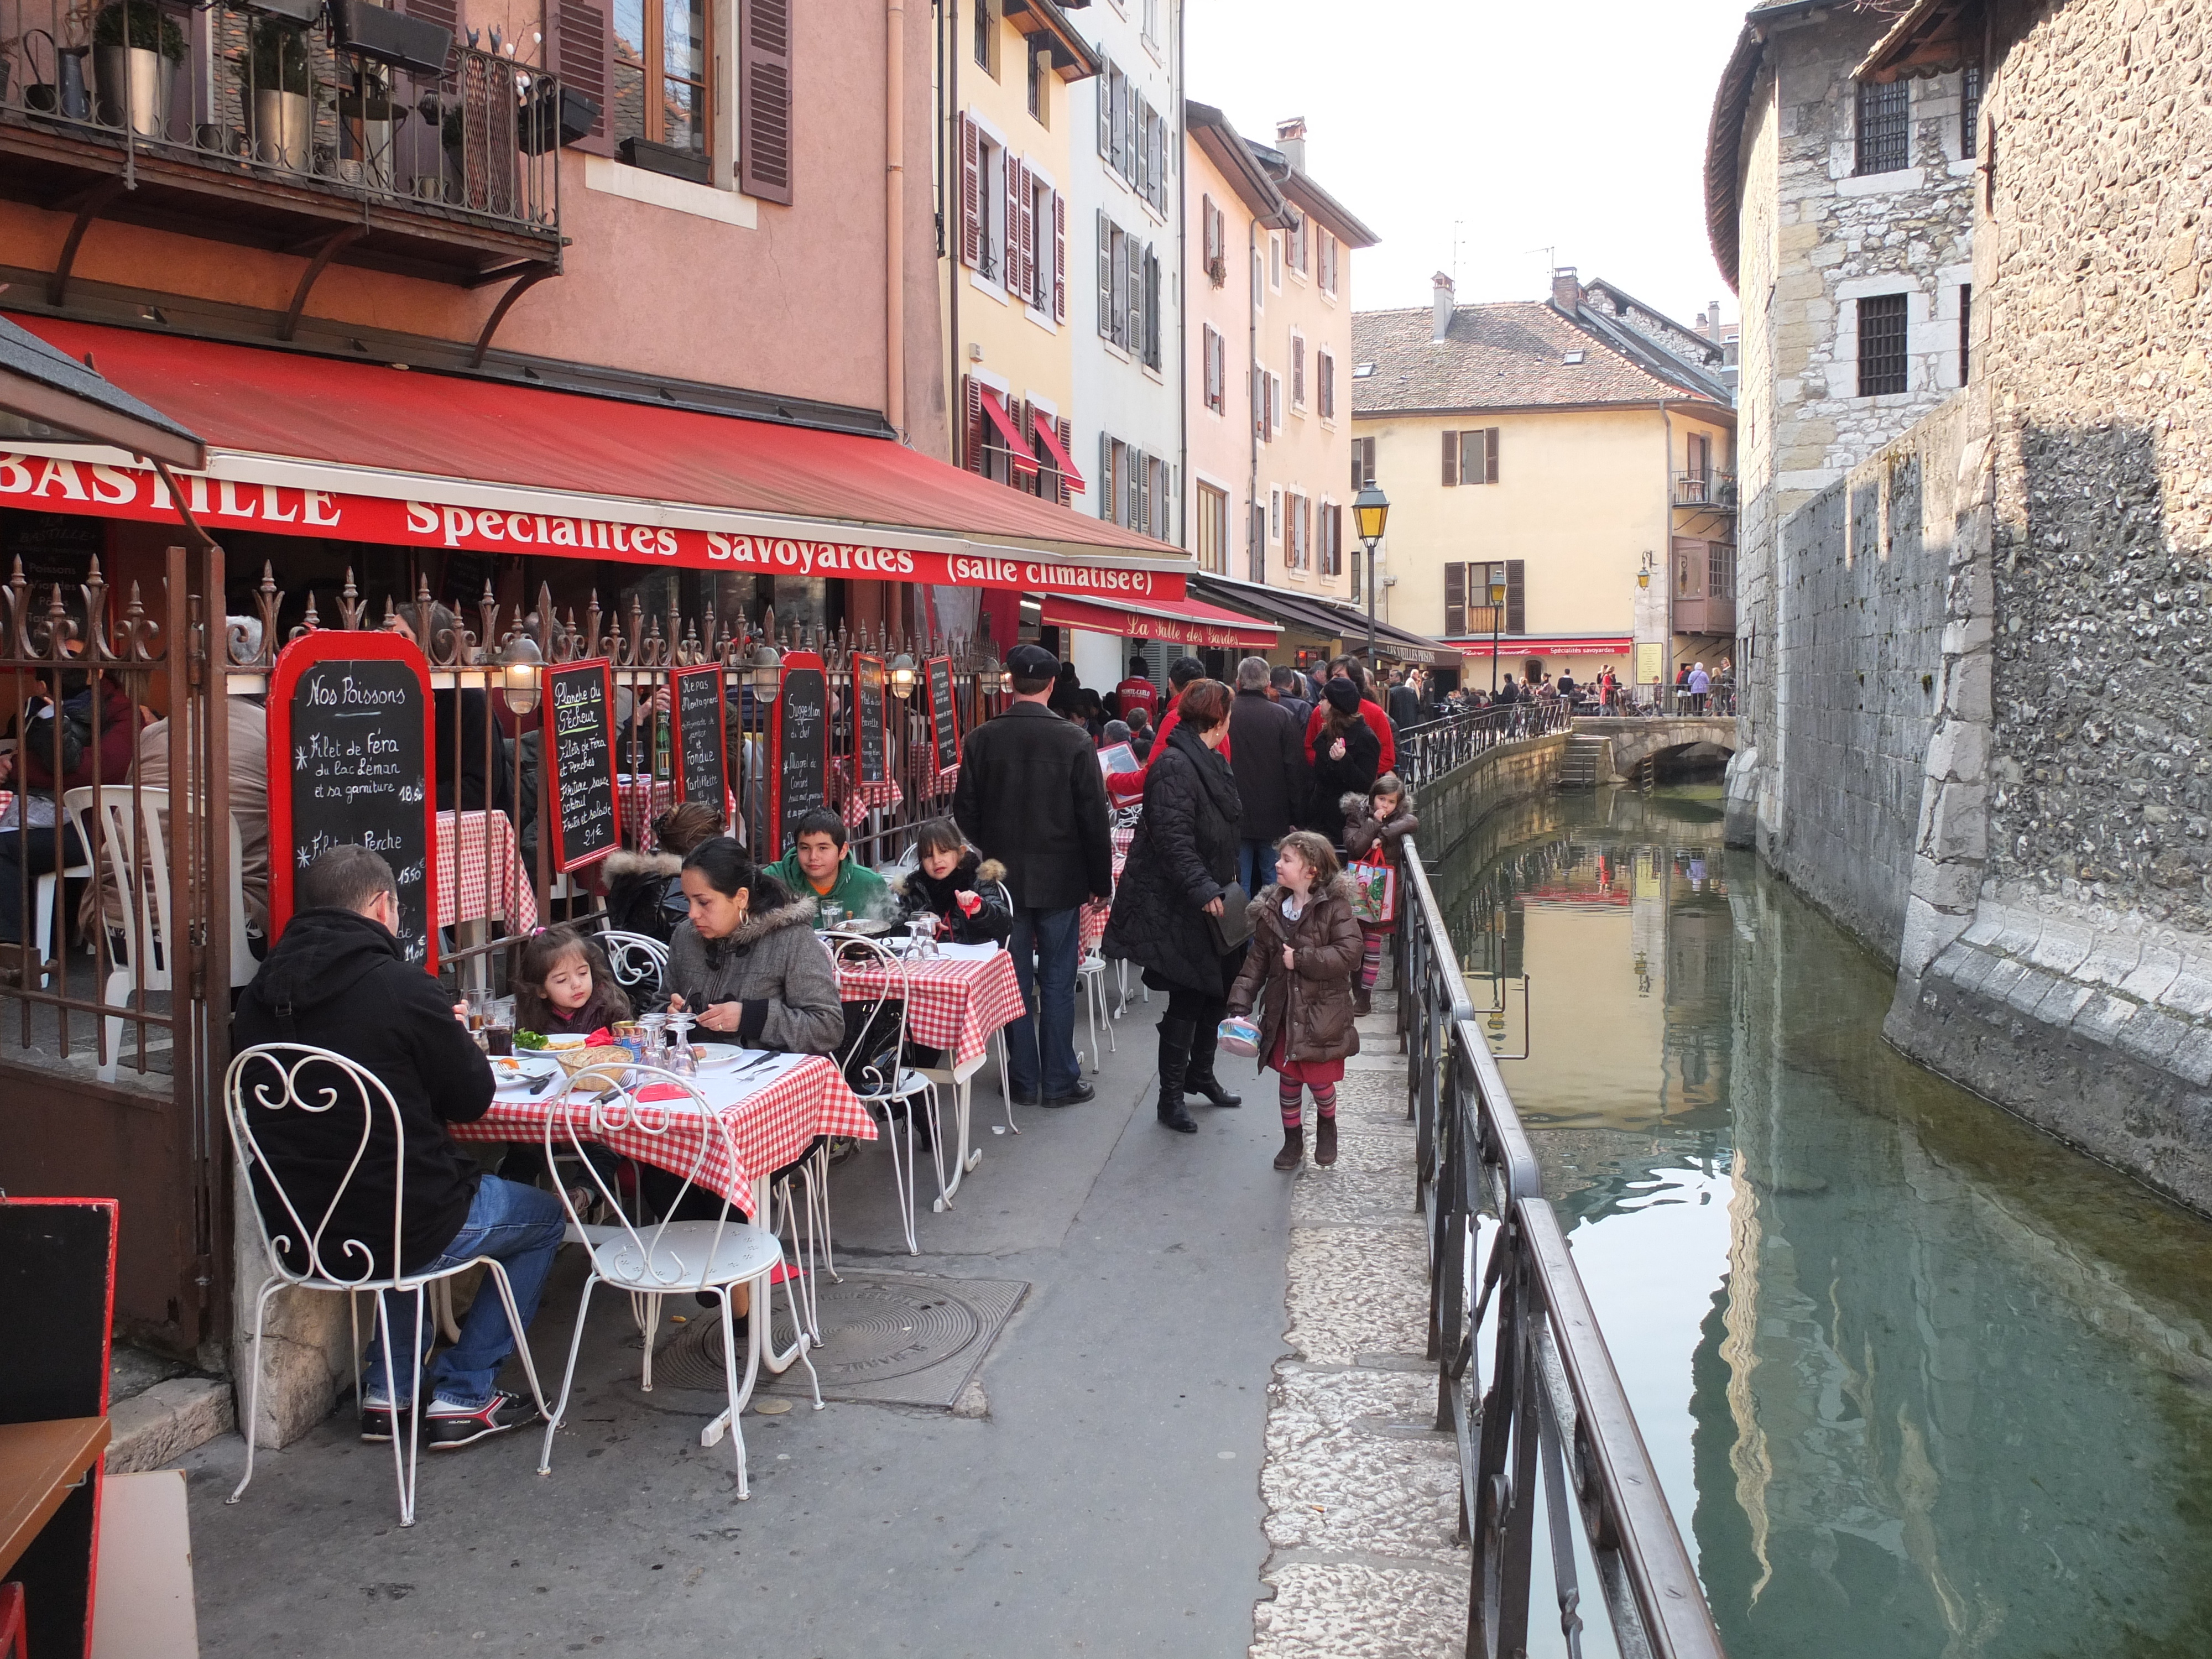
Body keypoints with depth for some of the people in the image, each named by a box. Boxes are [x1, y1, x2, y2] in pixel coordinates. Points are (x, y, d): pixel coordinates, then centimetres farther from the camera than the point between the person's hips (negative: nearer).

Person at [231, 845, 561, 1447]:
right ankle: (463, 1397, 19)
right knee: (546, 1215, 19)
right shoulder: (402, 988, -19)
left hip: (297, 1233, 7)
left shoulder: (258, 996, 1)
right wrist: (453, 1036, 11)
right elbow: (473, 1099, -8)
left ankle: (388, 1392, 32)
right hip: (400, 1231, -7)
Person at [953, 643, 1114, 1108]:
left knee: (1014, 981, 10)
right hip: (1059, 879, -2)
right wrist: (1101, 880, 2)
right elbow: (1093, 820, -7)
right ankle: (1059, 1082, 12)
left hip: (1004, 878, 2)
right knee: (1057, 983, 6)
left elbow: (965, 812, 1)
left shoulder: (982, 739, -5)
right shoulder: (1074, 742, -11)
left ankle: (1023, 1080, 17)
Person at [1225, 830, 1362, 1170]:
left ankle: (1326, 1126, 36)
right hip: (1283, 1014, 4)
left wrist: (1300, 960, -21)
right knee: (1288, 1080, 11)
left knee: (1320, 1081, 5)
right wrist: (1241, 1005, -5)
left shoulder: (1334, 907, -13)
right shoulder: (1271, 911, 2)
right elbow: (1257, 960, 2)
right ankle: (1293, 1139, 30)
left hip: (1322, 1013, -4)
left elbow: (1349, 954, -22)